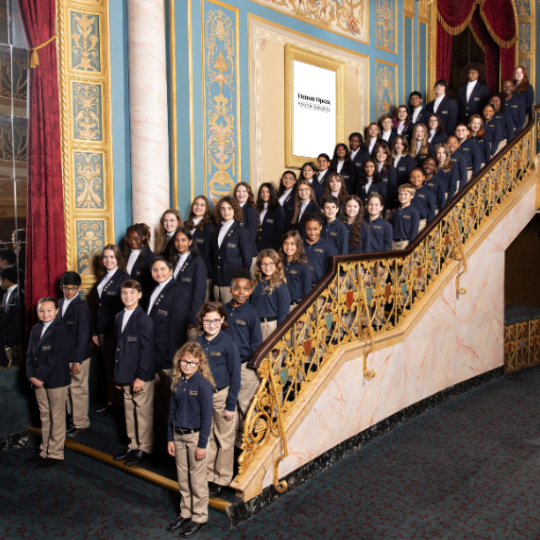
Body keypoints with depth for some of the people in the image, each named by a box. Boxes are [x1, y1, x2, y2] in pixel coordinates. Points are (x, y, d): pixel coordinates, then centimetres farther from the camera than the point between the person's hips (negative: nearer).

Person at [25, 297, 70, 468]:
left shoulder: (59, 329, -11)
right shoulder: (35, 329, 10)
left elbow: (55, 356, -17)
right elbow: (30, 354, 7)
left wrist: (40, 376, -17)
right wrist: (31, 376, -6)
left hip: (56, 379, -7)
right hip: (38, 381, 7)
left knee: (57, 416, 4)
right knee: (44, 416, 15)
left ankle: (55, 454, 12)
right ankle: (45, 451, 25)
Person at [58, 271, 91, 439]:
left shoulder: (81, 307, -15)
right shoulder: (60, 303, 7)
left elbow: (83, 336, -15)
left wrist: (77, 361, -16)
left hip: (78, 356, -7)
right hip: (64, 356, 7)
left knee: (78, 389, 4)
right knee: (67, 389, 15)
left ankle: (81, 424, 18)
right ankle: (75, 420, 30)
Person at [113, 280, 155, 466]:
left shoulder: (144, 319, -13)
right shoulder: (119, 317, 10)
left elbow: (146, 349, -15)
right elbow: (118, 346, 15)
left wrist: (140, 377, -17)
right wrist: (117, 374, 14)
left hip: (141, 376, -7)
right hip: (125, 375, 7)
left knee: (144, 412, 3)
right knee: (129, 410, 16)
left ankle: (144, 449, 16)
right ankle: (133, 445, 30)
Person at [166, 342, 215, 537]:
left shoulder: (203, 384, -17)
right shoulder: (177, 383, 1)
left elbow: (207, 416, -15)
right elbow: (172, 411, 8)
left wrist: (202, 444, -14)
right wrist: (170, 438, 8)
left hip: (195, 435, -6)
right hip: (178, 435, 6)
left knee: (197, 479, 7)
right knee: (182, 477, 17)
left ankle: (199, 517, 23)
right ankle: (185, 513, 33)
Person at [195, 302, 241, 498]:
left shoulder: (228, 344, -13)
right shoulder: (198, 342, 0)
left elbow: (235, 376, -10)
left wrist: (231, 405, -10)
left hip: (222, 396, -4)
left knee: (224, 440, 8)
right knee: (206, 437, 13)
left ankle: (222, 480, 21)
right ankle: (208, 476, 28)